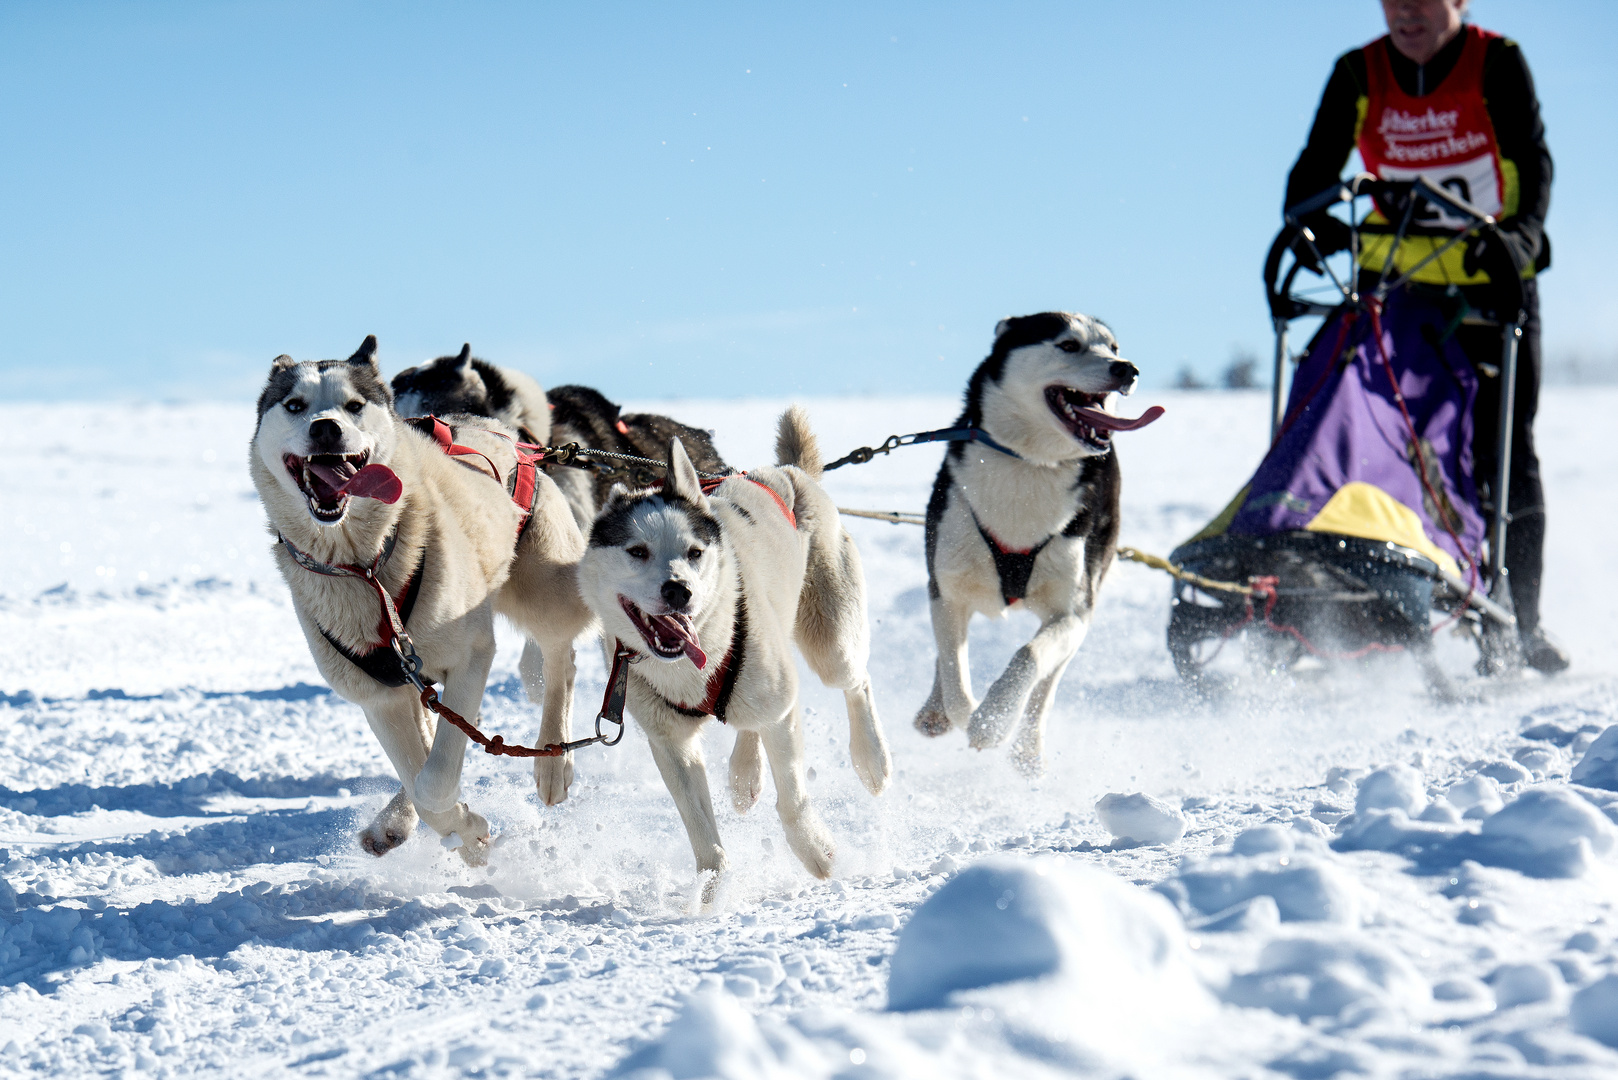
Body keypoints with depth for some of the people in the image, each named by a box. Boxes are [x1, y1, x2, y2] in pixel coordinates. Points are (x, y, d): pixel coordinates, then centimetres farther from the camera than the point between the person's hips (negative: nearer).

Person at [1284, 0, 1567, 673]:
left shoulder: (1498, 64, -5)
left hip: (1492, 287, -2)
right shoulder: (1359, 75, 3)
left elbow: (1532, 161, -15)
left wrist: (1519, 235, -34)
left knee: (1503, 453, -4)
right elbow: (1316, 170, -1)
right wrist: (1310, 228, -24)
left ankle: (1519, 626, 2)